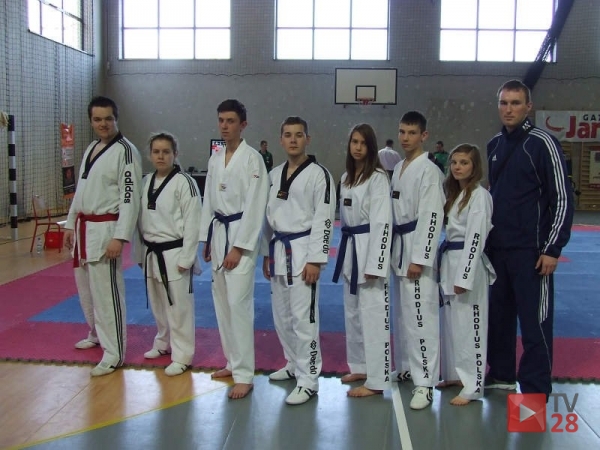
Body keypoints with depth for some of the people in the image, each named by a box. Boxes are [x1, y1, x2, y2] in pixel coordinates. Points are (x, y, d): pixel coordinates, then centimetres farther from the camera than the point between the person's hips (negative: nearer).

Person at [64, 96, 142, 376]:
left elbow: (130, 198, -18)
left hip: (106, 229, -9)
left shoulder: (125, 151, -13)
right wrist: (71, 224, 18)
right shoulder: (91, 149, 14)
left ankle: (114, 353, 3)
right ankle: (97, 334, 39)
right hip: (84, 227, 9)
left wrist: (119, 237, -23)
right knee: (85, 287, 19)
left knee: (106, 291, -7)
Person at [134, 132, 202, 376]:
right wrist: (140, 253, 14)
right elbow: (141, 220, 14)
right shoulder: (146, 181, 8)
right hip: (152, 253, 7)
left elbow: (192, 222, -14)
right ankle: (164, 344, 39)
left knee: (179, 306, -1)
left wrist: (186, 258, -17)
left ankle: (182, 356, 10)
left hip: (174, 253, -7)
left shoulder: (184, 182, -12)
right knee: (158, 304, 20)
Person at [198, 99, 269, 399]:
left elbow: (254, 206, -15)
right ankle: (233, 361, 27)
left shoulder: (252, 158, -11)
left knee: (238, 303, -10)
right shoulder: (215, 159, 11)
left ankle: (244, 375, -3)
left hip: (241, 234, -7)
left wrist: (239, 248, -17)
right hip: (217, 232, 8)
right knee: (222, 301, 13)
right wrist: (206, 240, 13)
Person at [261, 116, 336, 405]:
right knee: (282, 316, 16)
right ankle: (295, 364, 34)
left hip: (302, 251, -7)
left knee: (303, 318, -7)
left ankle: (308, 380, 2)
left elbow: (324, 220, -13)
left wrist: (315, 260, -18)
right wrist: (266, 254, 15)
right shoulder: (274, 175, 12)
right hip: (278, 250, 8)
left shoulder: (319, 174, -9)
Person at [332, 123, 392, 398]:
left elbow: (382, 223, -17)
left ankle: (376, 381, 0)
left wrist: (374, 264, -21)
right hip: (349, 249, 9)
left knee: (373, 314, -7)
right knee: (352, 313, 16)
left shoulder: (378, 177, -12)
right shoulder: (347, 177, 13)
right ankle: (360, 366, 31)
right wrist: (345, 250, 16)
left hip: (369, 249, -9)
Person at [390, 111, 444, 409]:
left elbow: (431, 217, -18)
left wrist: (419, 259, -21)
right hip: (399, 247, 9)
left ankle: (424, 383, -4)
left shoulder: (429, 171, -12)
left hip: (417, 249, -9)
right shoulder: (398, 169, 13)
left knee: (420, 316, -9)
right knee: (402, 314, 17)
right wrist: (395, 249, 17)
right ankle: (406, 367, 31)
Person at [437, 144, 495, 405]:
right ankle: (455, 374, 29)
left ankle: (472, 386, 3)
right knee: (450, 323, 15)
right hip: (450, 262, 9)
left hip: (468, 263, -9)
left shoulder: (479, 195, -13)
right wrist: (446, 267, 15)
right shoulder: (455, 193, 14)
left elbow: (475, 237, -19)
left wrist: (464, 277, -21)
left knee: (469, 326, -5)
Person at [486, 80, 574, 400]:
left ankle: (535, 390, 9)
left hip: (530, 251, -7)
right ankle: (502, 374, 31)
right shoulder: (494, 145, 10)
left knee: (535, 321, -2)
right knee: (499, 315, 15)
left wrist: (552, 249, -14)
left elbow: (562, 199, -10)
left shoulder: (542, 143, -9)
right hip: (497, 249, 7)